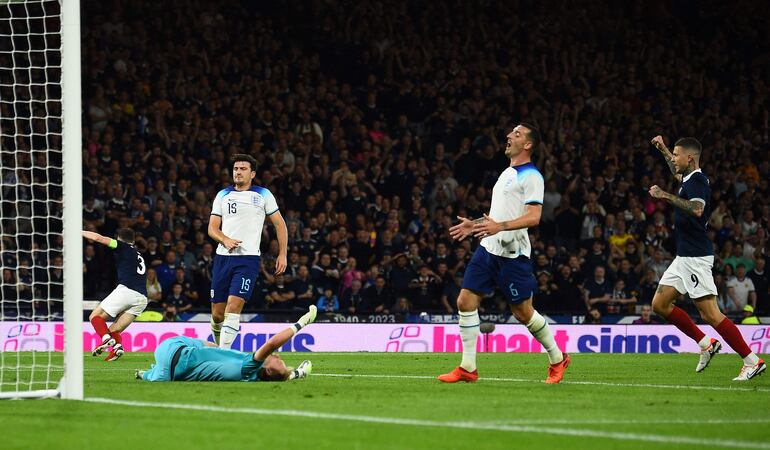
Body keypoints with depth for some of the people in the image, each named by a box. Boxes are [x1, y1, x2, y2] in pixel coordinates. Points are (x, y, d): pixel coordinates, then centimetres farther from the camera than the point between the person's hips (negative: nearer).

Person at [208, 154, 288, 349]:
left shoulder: (263, 195, 6)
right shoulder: (223, 195, 14)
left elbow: (280, 224, 10)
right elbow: (212, 228, 12)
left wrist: (282, 254, 3)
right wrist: (225, 240, -10)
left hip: (248, 258, -4)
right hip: (223, 257, 4)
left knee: (233, 307, -18)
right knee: (217, 313, 3)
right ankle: (218, 346, 26)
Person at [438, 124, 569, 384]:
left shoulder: (531, 176, -10)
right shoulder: (507, 173, 17)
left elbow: (533, 217, -20)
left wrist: (500, 226, -30)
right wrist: (475, 225, 20)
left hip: (513, 254, -8)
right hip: (489, 248, 8)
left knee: (523, 312, 0)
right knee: (465, 302, -2)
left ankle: (557, 360, 21)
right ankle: (468, 369, 2)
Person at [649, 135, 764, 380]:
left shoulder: (697, 181, -16)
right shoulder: (689, 179, 13)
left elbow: (697, 209, -37)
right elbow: (679, 174, 40)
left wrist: (666, 196, -34)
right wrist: (663, 150, 40)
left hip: (696, 258, -10)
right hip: (684, 257, 10)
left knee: (710, 314, -13)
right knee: (660, 304, 10)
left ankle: (752, 361, -10)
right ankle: (706, 344, 15)